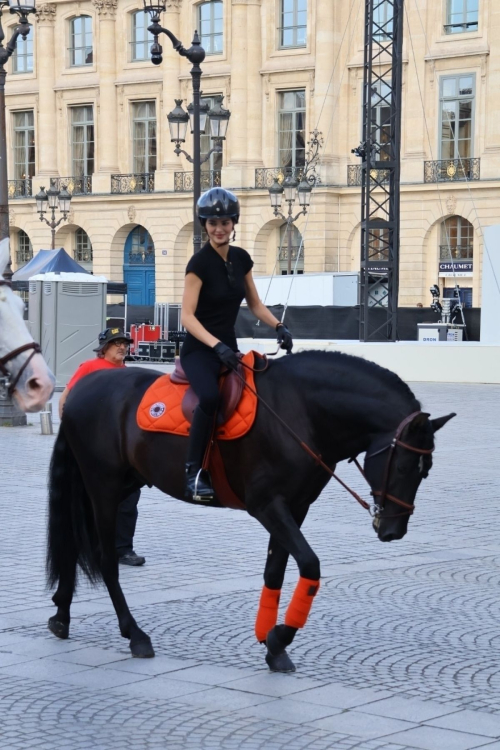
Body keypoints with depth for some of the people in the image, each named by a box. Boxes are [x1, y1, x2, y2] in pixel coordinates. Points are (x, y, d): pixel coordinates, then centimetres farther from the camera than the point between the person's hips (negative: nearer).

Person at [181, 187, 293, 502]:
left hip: (229, 347, 7)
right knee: (210, 396, -35)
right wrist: (216, 346, -29)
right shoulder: (200, 263, -12)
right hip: (199, 349, -7)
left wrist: (279, 326, -2)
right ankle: (194, 473, -27)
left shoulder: (241, 258, 6)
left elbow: (255, 304, 16)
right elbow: (187, 316, -17)